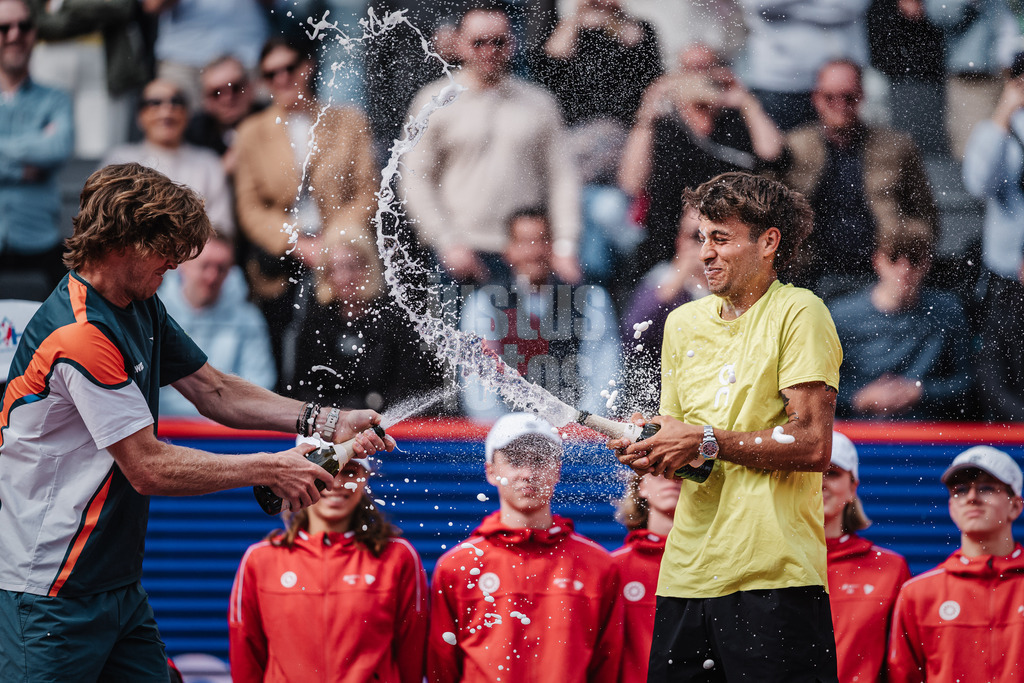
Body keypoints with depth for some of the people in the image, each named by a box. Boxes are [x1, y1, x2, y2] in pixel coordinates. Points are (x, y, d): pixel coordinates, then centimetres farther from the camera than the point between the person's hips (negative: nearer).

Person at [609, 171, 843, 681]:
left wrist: (706, 442, -13)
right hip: (685, 576, 6)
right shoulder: (683, 323, 17)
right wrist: (649, 452, 1)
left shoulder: (798, 313, -5)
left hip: (776, 577, -6)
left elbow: (813, 445, -13)